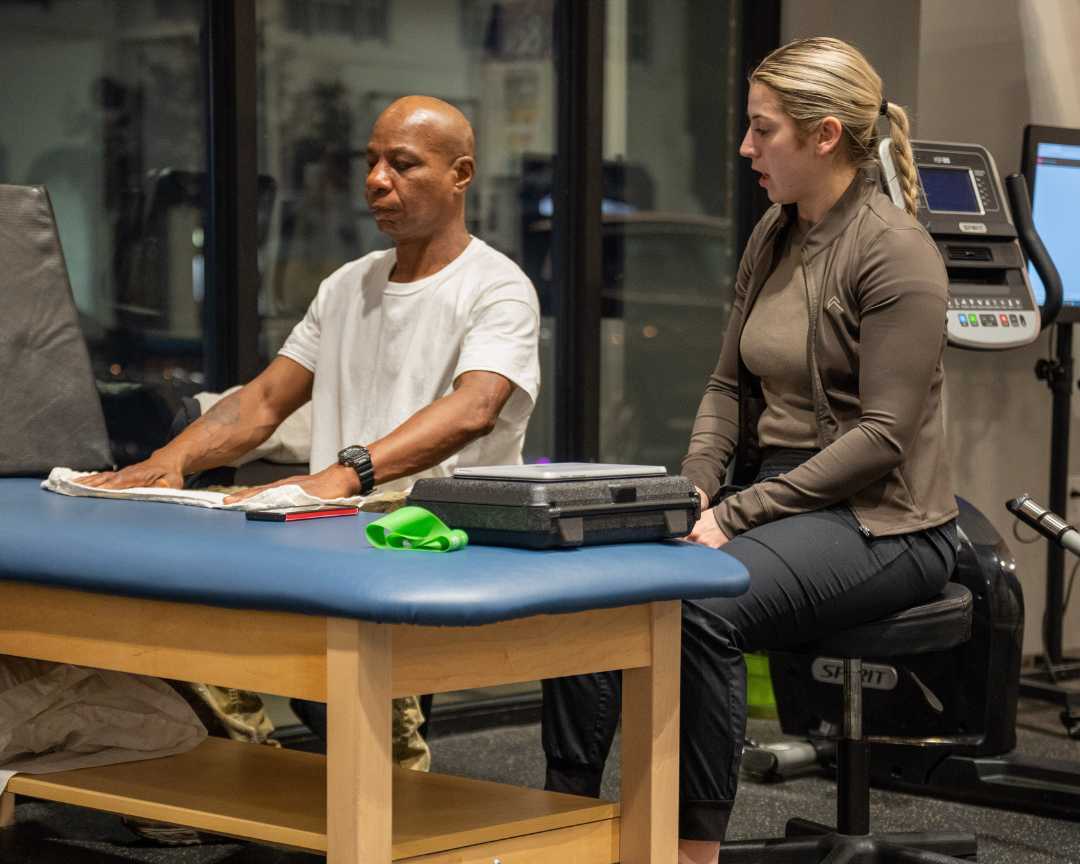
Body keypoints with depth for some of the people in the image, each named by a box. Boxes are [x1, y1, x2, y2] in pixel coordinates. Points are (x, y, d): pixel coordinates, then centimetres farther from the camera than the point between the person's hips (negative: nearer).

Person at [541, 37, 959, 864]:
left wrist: (737, 514, -21)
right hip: (775, 499, 8)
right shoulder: (773, 236, 11)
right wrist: (693, 492, -3)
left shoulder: (894, 251, -14)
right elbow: (730, 383, 16)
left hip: (879, 519, -8)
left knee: (702, 603, -34)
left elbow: (882, 436, -18)